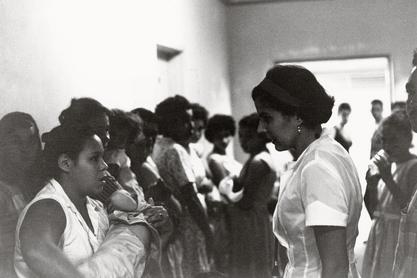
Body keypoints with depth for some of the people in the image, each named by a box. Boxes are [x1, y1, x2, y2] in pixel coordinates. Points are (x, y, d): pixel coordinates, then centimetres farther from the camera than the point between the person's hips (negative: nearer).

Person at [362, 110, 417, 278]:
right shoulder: (388, 166, 8)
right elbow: (373, 210, 11)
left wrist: (389, 180, -21)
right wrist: (371, 186, -6)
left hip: (401, 238, -7)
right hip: (379, 235, 7)